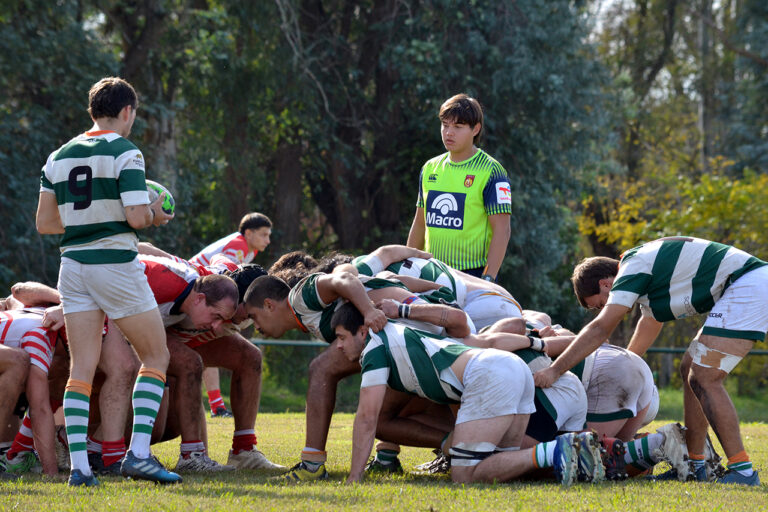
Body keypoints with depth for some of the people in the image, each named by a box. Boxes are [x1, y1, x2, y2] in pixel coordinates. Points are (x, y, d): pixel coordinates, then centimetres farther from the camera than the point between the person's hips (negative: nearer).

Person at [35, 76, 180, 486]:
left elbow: (44, 223, 11)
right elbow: (136, 217, -16)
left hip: (73, 265, 6)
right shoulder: (125, 153, -8)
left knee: (82, 368, 4)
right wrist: (156, 216, 5)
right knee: (156, 357, 7)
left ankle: (79, 465, -6)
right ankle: (139, 453, -6)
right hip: (116, 265, -6)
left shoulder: (58, 157, 10)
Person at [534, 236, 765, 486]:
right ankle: (695, 465, 19)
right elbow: (649, 324, 36)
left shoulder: (633, 266, -10)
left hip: (750, 287, -11)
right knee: (690, 370, 15)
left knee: (704, 379, -12)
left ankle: (742, 470, -13)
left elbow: (600, 329, -17)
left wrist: (555, 370, -17)